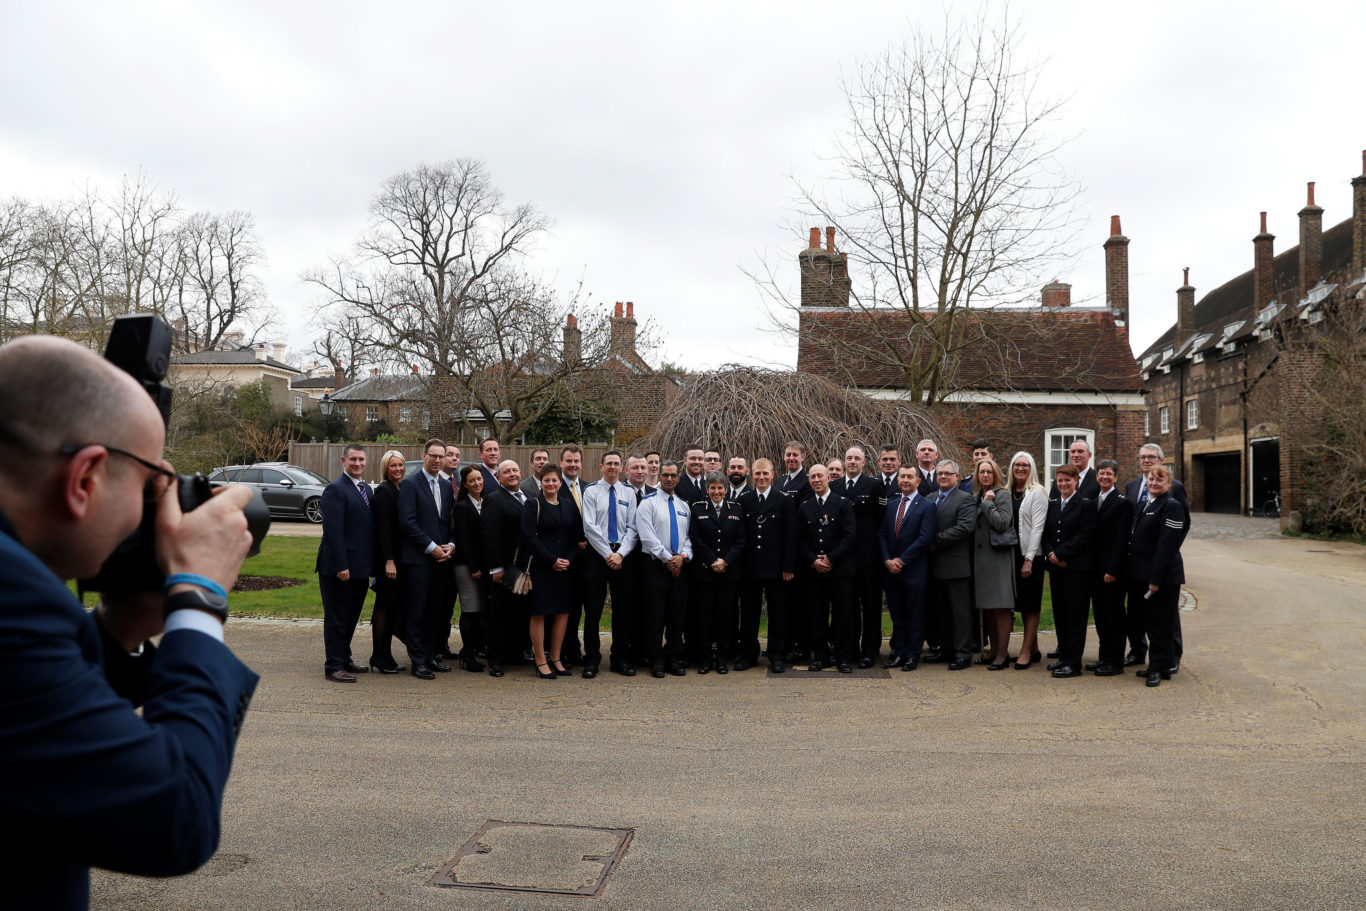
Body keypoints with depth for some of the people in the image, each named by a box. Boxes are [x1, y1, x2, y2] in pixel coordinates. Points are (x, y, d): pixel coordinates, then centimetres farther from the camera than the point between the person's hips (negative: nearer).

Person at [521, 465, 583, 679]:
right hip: (540, 566, -5)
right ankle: (541, 661, 5)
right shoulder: (533, 505, -1)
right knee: (539, 613, -3)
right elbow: (529, 537, -10)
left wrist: (569, 560, -6)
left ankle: (555, 658, 16)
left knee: (563, 612, 5)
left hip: (565, 566, 5)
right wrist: (551, 560, -14)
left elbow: (577, 535, 10)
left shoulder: (569, 505, 12)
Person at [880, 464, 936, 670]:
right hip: (891, 569, 5)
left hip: (914, 570, -5)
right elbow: (882, 535, 10)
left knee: (915, 616, 2)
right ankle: (898, 653, 17)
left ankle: (912, 655, 10)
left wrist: (901, 560, -13)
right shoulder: (891, 505, 14)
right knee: (897, 616, 10)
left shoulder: (926, 506, -4)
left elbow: (925, 539, -12)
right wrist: (887, 560, -5)